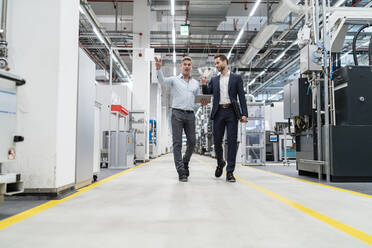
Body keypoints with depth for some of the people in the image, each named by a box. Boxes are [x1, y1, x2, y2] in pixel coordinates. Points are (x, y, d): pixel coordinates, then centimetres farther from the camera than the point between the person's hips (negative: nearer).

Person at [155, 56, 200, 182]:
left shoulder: (196, 83, 17)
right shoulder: (174, 80, 6)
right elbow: (162, 80, -13)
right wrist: (158, 68, -30)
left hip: (190, 114, 4)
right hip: (177, 113, -4)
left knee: (192, 142, 3)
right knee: (177, 143, -6)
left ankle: (185, 163, 28)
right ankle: (181, 172, -4)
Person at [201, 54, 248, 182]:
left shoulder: (236, 78, 8)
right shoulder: (214, 80, 17)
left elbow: (241, 96, 3)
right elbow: (207, 92, 14)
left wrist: (244, 113, -7)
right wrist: (204, 85, -7)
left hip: (231, 112, -3)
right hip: (218, 112, 3)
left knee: (232, 141, -5)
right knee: (217, 141, 4)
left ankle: (230, 172, -1)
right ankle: (220, 163, 29)